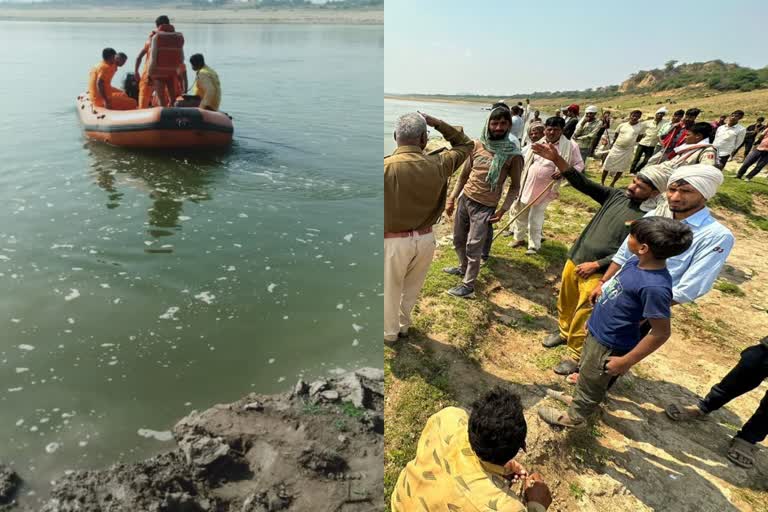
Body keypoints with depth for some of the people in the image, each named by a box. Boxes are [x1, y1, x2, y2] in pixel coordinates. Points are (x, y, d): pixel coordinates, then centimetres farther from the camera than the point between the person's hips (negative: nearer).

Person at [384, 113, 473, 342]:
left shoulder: (385, 167, -21)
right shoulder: (437, 165, -10)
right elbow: (466, 145, 7)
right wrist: (438, 123, 1)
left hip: (394, 241, -3)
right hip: (425, 238, 4)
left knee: (390, 289, 19)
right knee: (412, 287, 25)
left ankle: (389, 331, 39)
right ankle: (403, 324, 46)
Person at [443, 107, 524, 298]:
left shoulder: (513, 154, -11)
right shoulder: (477, 145, -1)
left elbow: (515, 186, -4)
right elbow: (464, 175, 8)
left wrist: (502, 210, -12)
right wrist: (452, 198, 6)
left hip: (485, 206, -5)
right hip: (465, 198, 5)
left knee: (473, 246, -4)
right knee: (458, 239, 19)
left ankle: (468, 286, 10)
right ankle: (463, 267, 44)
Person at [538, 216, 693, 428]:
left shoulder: (655, 286, -34)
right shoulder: (637, 263, -9)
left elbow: (661, 333, -28)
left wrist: (626, 361, -22)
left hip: (609, 345, -8)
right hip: (597, 331, 8)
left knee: (591, 381, 17)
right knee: (587, 373, 30)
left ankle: (574, 416, 42)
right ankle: (579, 400, 55)